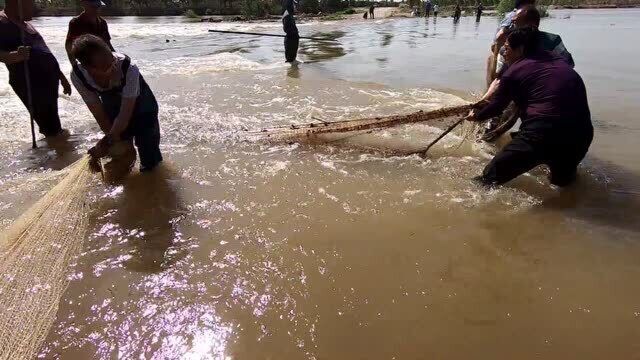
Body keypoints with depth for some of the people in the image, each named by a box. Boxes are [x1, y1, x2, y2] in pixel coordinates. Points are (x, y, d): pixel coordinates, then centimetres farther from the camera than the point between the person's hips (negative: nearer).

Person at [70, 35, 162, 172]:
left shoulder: (129, 69, -38)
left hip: (142, 108, -3)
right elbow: (99, 115, -18)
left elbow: (126, 113, -33)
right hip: (113, 111, 3)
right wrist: (114, 139, -18)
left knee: (150, 160, -1)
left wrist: (108, 141, -35)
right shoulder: (77, 76, -27)